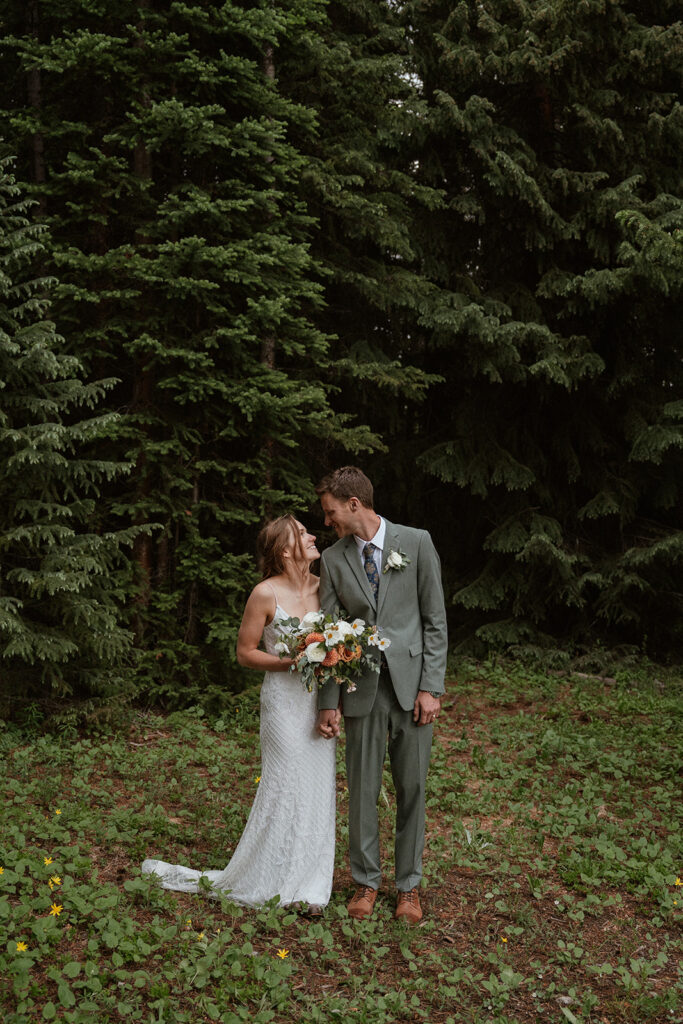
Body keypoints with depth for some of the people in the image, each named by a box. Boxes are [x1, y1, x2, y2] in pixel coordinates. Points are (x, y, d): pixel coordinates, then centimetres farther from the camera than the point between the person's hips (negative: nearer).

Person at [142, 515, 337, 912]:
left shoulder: (324, 587, 2)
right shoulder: (266, 594, -12)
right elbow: (246, 652, -6)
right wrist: (291, 661, -19)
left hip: (320, 700, 5)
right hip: (285, 702, -5)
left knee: (319, 787, 8)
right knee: (286, 788, -2)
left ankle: (309, 884, 20)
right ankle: (265, 879, 16)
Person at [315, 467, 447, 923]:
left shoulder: (416, 542, -2)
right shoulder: (333, 559, 5)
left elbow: (435, 620, -1)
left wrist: (431, 687, -7)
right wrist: (328, 702, -1)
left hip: (411, 686, -2)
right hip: (362, 689, 2)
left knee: (412, 788, 6)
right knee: (362, 789, 7)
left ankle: (409, 885, 21)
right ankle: (366, 882, 23)